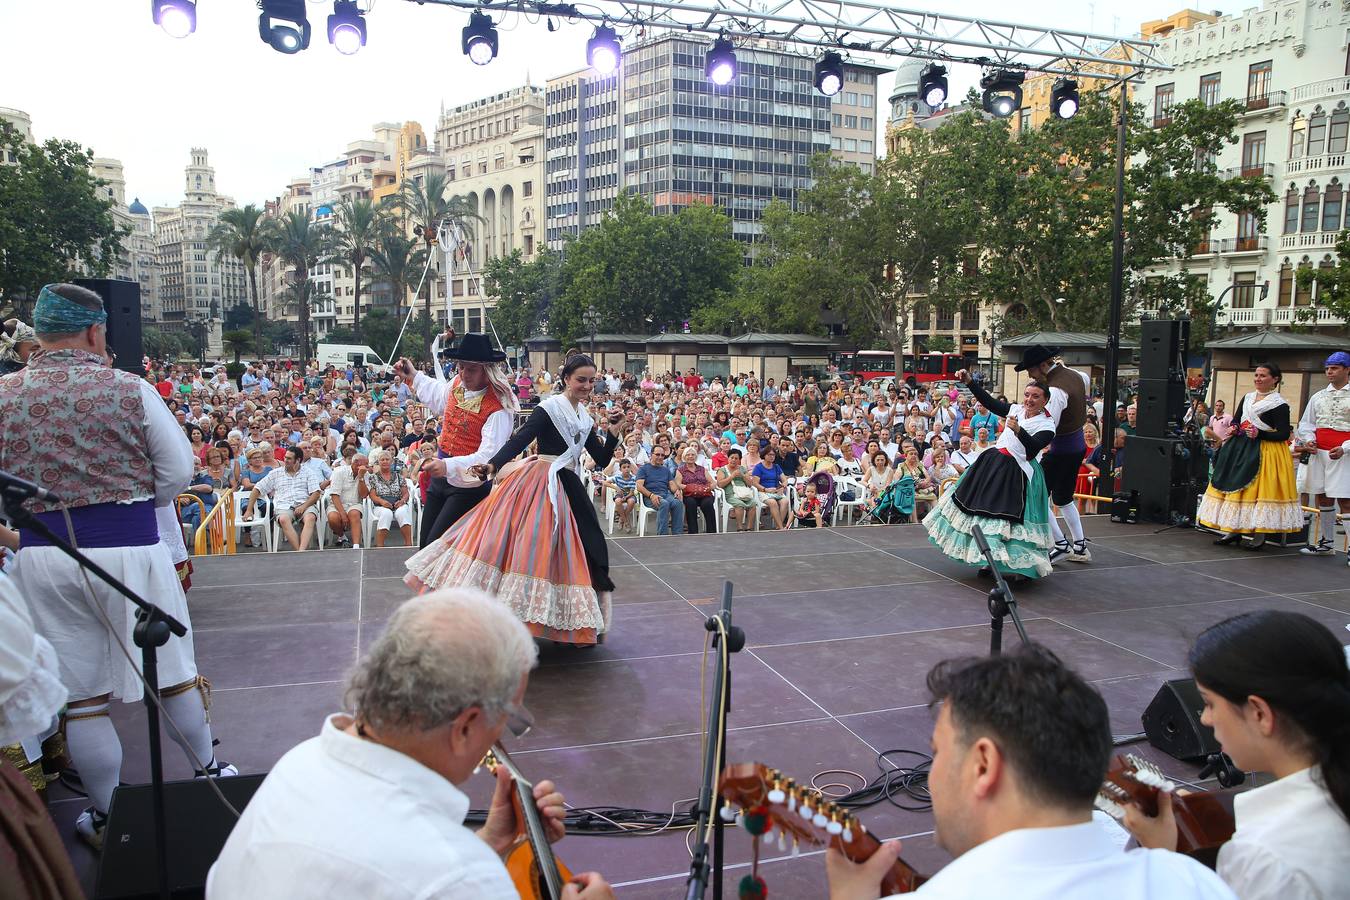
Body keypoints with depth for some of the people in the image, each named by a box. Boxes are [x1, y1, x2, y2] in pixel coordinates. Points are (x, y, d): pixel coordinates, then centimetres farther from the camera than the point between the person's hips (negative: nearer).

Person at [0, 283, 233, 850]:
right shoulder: (131, 390, -8)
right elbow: (178, 470, -4)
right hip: (129, 547, -2)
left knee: (80, 695, 12)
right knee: (172, 672, 15)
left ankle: (106, 816, 24)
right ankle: (209, 772, 32)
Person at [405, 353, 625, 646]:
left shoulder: (586, 420, 14)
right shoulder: (549, 408, -7)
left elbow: (602, 461, 15)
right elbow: (519, 440, -18)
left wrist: (613, 434, 0)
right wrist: (493, 465, -33)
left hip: (569, 489, 7)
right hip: (541, 486, -7)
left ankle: (576, 623, 19)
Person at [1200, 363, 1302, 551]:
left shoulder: (1279, 404, -6)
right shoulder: (1247, 398, 14)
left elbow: (1284, 434, -10)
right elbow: (1235, 420, 20)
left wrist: (1259, 434, -22)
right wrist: (1234, 429, -2)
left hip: (1266, 452, -7)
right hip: (1240, 450, 7)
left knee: (1260, 490, -6)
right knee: (1234, 488, 6)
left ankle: (1260, 535, 0)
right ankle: (1234, 530, 14)